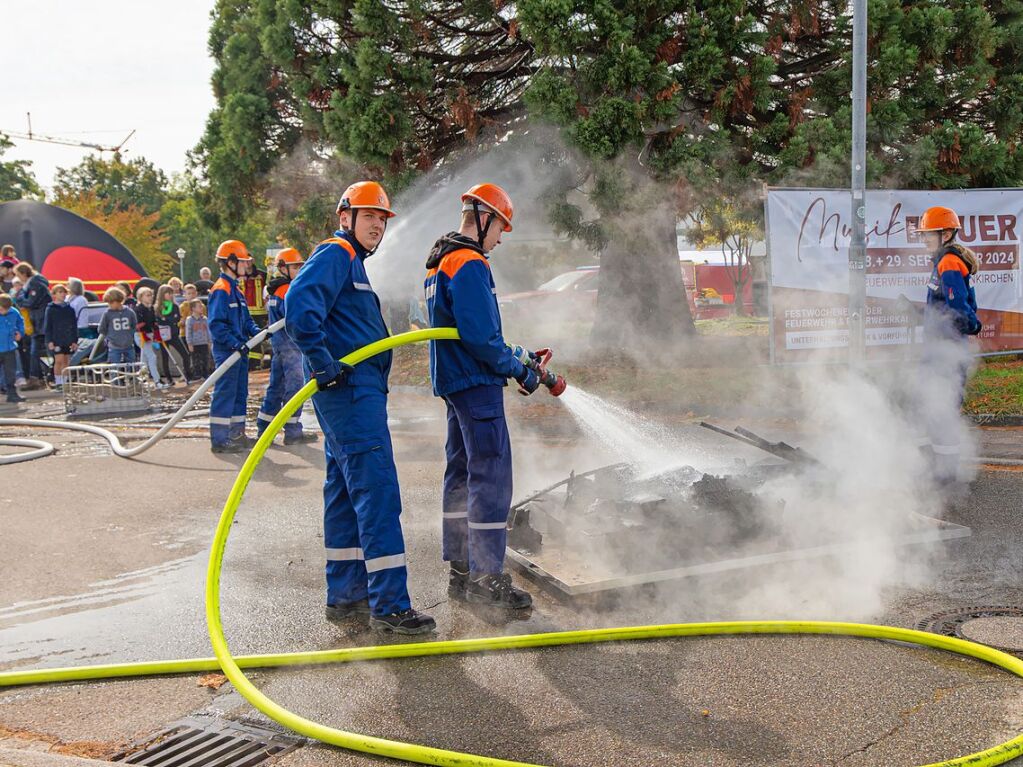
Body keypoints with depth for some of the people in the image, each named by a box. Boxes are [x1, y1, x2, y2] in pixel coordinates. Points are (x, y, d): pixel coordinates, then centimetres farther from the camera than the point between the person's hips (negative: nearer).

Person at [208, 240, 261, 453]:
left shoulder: (235, 289, 17)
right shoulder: (221, 290, -14)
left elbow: (245, 319, 21)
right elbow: (216, 324, -21)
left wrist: (257, 331, 3)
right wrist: (235, 343, -25)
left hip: (239, 350, 10)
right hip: (226, 351, -10)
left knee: (240, 394, 15)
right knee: (224, 394, -7)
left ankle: (237, 435, 24)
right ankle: (219, 440, -4)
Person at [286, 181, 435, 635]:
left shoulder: (352, 262, 24)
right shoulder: (336, 254, -8)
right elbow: (299, 303, -24)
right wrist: (322, 362, -26)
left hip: (357, 390, 11)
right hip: (350, 389, -11)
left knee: (346, 491, 13)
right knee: (377, 490, -13)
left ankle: (345, 596, 20)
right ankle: (389, 606, -12)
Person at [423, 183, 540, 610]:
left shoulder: (439, 264, 17)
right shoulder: (470, 265, -15)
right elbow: (480, 335, -22)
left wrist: (511, 357, 19)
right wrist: (519, 370, -11)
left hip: (452, 380, 11)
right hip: (476, 383, -11)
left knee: (462, 472, 14)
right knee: (492, 477, -8)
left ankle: (460, 571, 21)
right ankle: (487, 578, -7)